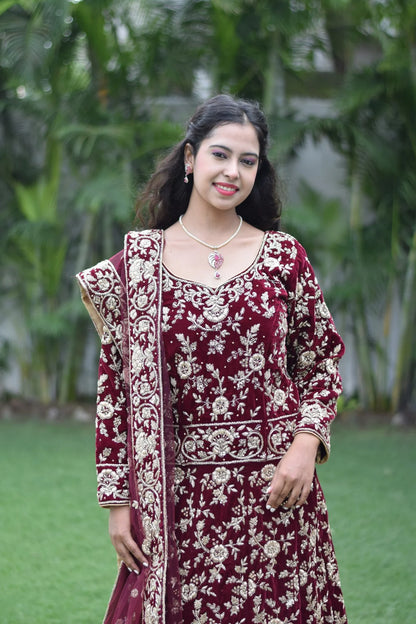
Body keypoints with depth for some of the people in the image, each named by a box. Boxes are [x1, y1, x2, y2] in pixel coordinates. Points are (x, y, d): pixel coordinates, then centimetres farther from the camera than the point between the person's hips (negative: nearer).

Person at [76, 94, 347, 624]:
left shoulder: (283, 255, 4)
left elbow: (323, 360, 10)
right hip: (179, 491, -1)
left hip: (275, 486, 1)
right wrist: (118, 498, 1)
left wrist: (306, 442, -7)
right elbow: (115, 382, 4)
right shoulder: (137, 262, 2)